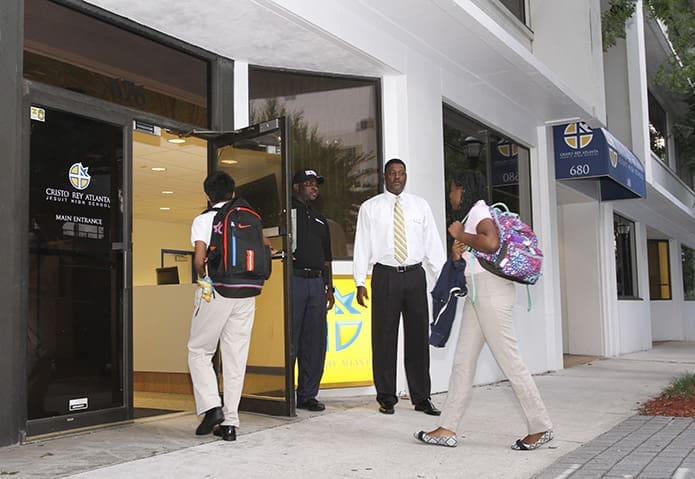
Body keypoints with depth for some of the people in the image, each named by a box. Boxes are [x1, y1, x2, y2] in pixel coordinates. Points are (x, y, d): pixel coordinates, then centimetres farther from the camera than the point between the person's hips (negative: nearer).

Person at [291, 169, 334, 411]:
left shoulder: (320, 220, 24)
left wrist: (329, 287, 18)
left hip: (317, 282, 6)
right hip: (294, 279, -6)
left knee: (315, 341, 5)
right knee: (289, 339, -6)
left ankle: (308, 395, 12)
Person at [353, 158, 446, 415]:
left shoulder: (420, 205, 11)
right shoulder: (370, 208, 6)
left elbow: (433, 243, 8)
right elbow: (362, 245, 2)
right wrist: (360, 282, -5)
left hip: (415, 275, 2)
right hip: (385, 276, -2)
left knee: (418, 336, 6)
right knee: (384, 338, 1)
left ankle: (421, 398, 16)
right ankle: (386, 398, 13)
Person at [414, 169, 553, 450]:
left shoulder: (479, 211, -7)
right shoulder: (472, 214, 21)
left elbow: (491, 243, -29)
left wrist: (460, 234, -14)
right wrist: (457, 252, 3)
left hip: (491, 289, -10)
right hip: (477, 294, 10)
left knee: (509, 360, -5)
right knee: (463, 361, 6)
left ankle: (540, 427, 5)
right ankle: (448, 429, 8)